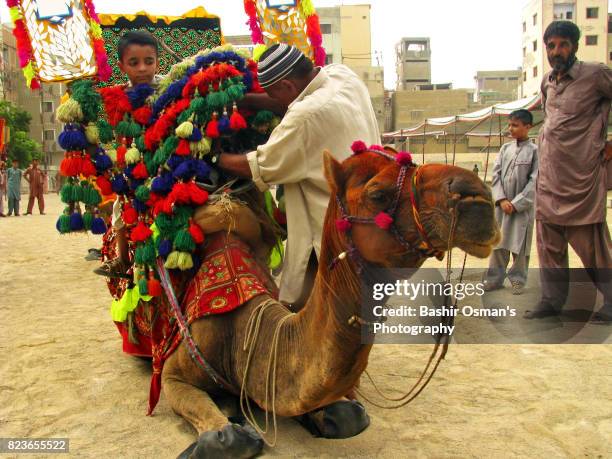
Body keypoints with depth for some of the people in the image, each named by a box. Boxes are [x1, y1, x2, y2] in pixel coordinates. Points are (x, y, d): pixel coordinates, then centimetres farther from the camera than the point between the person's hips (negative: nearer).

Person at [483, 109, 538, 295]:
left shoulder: (534, 151, -4)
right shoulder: (505, 148, 8)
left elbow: (534, 182, -8)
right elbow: (495, 174, 4)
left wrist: (516, 203, -12)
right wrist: (502, 200, -7)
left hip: (522, 206, -4)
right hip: (502, 204, 4)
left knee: (519, 245, 2)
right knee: (498, 242, 8)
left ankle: (517, 280, 14)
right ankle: (495, 278, 17)